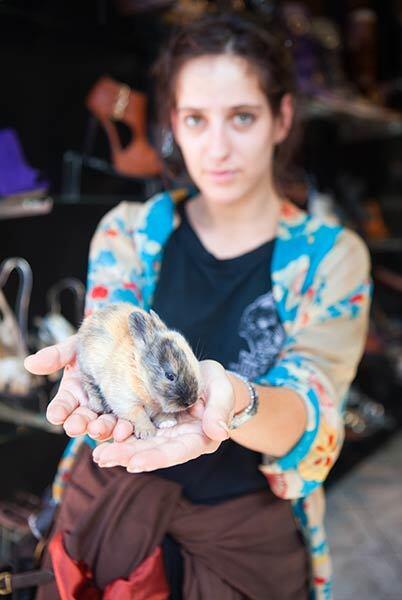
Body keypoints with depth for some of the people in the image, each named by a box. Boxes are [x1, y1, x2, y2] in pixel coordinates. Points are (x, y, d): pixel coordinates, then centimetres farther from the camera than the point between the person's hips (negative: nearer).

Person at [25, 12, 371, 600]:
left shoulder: (330, 256, -9)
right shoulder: (129, 230, -5)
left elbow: (308, 417, -20)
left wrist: (232, 401, -43)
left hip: (248, 535, -1)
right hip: (110, 504, 2)